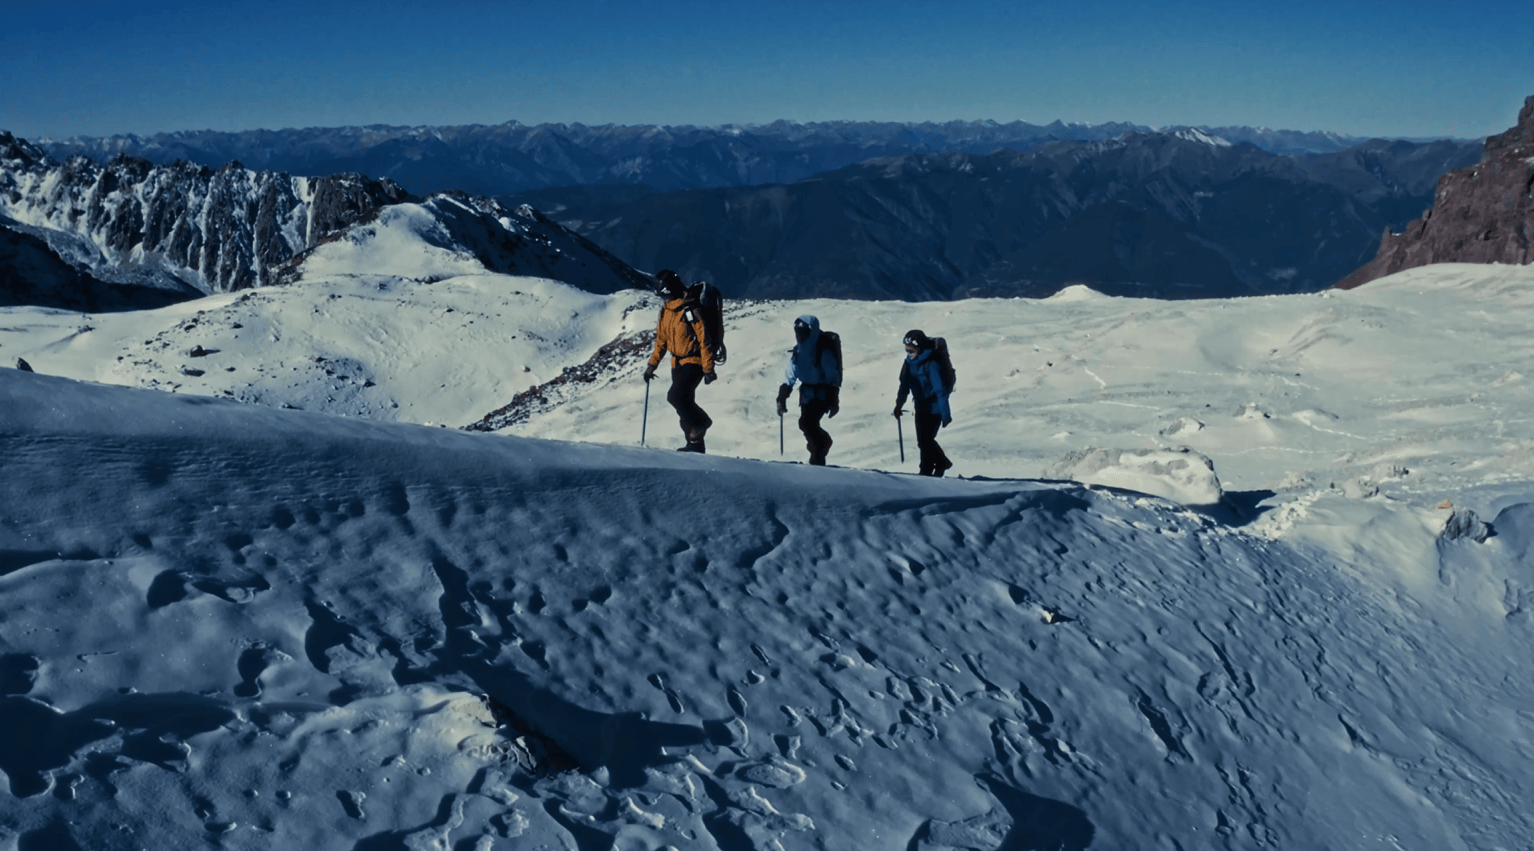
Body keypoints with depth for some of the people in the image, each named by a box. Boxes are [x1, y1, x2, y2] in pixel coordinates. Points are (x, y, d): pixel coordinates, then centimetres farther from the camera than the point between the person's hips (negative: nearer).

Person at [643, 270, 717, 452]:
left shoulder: (690, 311, -19)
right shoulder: (665, 312, 5)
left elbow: (704, 340, -19)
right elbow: (661, 340, 16)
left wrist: (708, 369, -19)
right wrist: (652, 364, 14)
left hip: (693, 363, -8)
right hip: (677, 363, 8)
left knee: (676, 396, -21)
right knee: (684, 404, 9)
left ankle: (701, 422, 3)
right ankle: (695, 444, 19)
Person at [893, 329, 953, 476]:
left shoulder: (931, 365, -24)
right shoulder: (909, 362, 0)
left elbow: (940, 390, -24)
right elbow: (905, 384, 12)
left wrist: (945, 414, -24)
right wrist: (899, 404, 11)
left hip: (934, 407, -8)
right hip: (921, 406, 8)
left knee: (925, 440, -10)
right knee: (923, 440, 11)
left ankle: (926, 472, 5)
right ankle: (942, 463, 30)